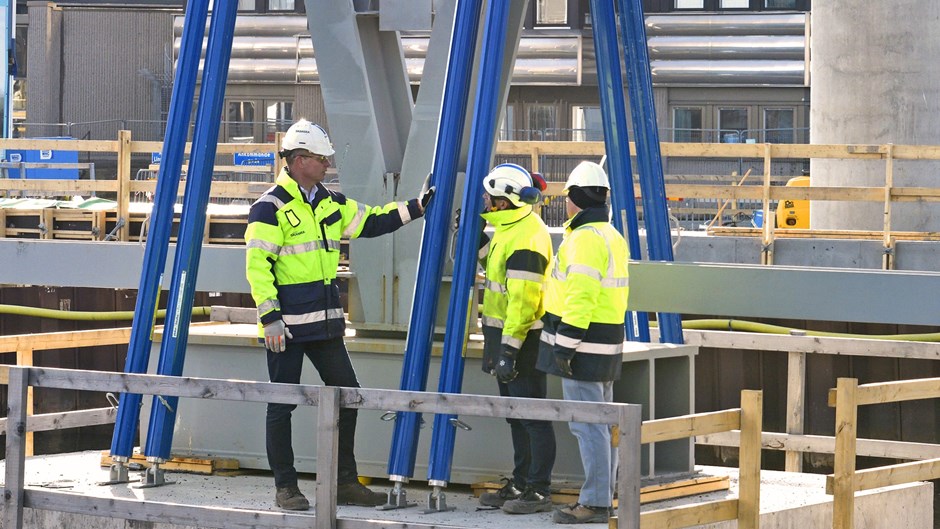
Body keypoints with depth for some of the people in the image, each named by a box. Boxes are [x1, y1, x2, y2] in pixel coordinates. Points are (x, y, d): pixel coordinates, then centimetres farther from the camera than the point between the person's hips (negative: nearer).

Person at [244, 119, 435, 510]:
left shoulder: (329, 204, 12)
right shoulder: (271, 208, -10)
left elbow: (372, 222, 22)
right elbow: (257, 266, -14)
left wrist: (417, 207, 13)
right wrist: (269, 317, -20)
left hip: (325, 322, 8)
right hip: (287, 324, -8)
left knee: (346, 395, 9)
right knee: (282, 404, 0)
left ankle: (345, 483, 18)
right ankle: (285, 488, 8)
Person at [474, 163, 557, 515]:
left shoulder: (526, 236, -20)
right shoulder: (509, 228, 12)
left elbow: (523, 299, -24)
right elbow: (494, 264, 27)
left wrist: (509, 348, -25)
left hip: (523, 337, -11)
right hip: (504, 333, 11)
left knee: (532, 415, -6)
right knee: (516, 416, 16)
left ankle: (539, 491, -3)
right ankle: (520, 484, 25)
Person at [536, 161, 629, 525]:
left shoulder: (585, 238, -16)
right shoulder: (612, 236, 16)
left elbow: (581, 295, -23)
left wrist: (565, 344, -21)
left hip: (583, 344, -10)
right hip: (606, 343, 10)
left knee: (587, 424, -9)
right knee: (603, 422, 13)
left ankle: (594, 503, -9)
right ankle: (602, 498, 19)